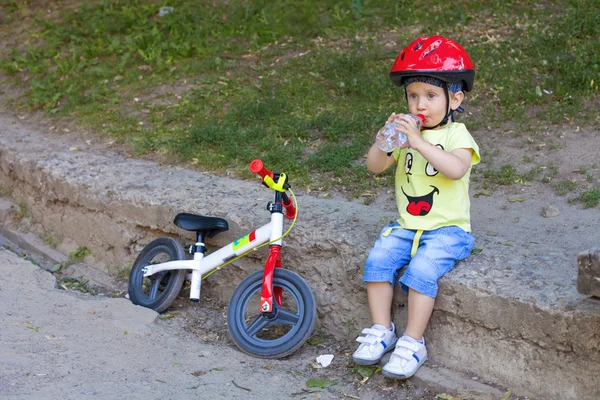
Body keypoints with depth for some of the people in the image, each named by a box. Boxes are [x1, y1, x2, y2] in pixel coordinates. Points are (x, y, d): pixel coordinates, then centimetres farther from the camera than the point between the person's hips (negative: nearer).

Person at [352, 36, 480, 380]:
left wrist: (419, 142, -33)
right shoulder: (406, 132, 9)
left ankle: (413, 343, -14)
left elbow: (456, 169, -28)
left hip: (447, 229, -5)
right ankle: (382, 330, -3)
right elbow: (375, 167, 0)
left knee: (422, 270, -27)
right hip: (406, 226, 5)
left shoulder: (456, 135, -7)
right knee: (378, 259, -17)